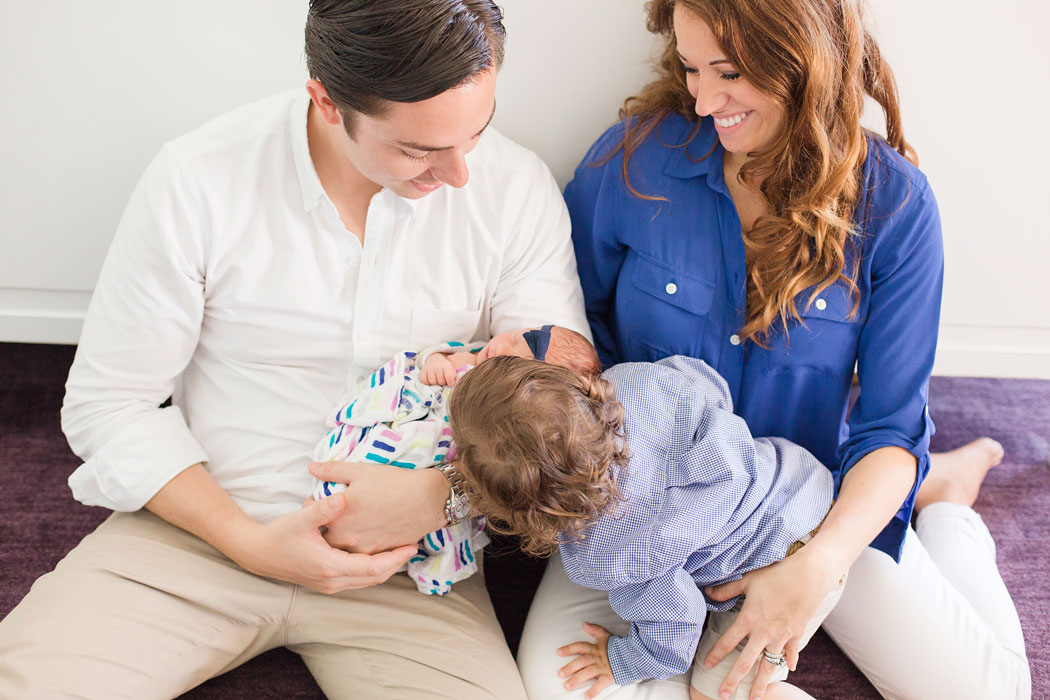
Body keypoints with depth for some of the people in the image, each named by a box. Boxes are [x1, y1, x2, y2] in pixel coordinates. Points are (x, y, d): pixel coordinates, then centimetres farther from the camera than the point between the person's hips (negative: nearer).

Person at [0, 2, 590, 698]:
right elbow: (107, 401, -4)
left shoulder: (519, 190, -8)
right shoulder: (198, 179, -11)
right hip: (202, 522, -1)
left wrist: (441, 492, -22)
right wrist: (248, 540, -14)